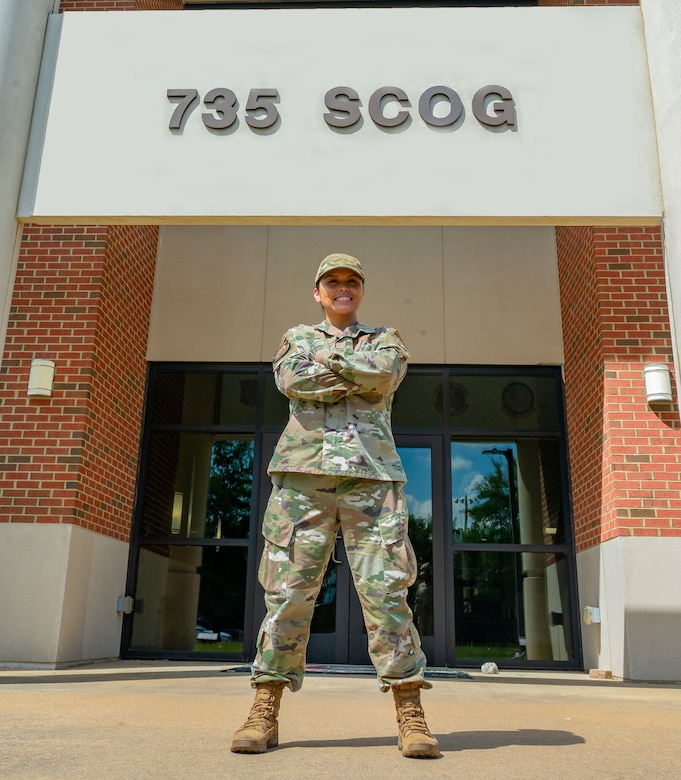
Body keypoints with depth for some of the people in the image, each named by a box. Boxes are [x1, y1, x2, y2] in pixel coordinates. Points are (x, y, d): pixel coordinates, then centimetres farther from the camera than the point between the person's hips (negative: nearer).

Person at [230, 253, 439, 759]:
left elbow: (383, 376, -3)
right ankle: (265, 713, 5)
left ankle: (411, 715, -2)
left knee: (386, 589, -7)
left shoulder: (385, 339, 21)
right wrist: (358, 374, 1)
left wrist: (328, 357, 5)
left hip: (371, 472, 0)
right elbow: (292, 380, -1)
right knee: (289, 589, -2)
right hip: (304, 470, 1)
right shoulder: (297, 337, 23)